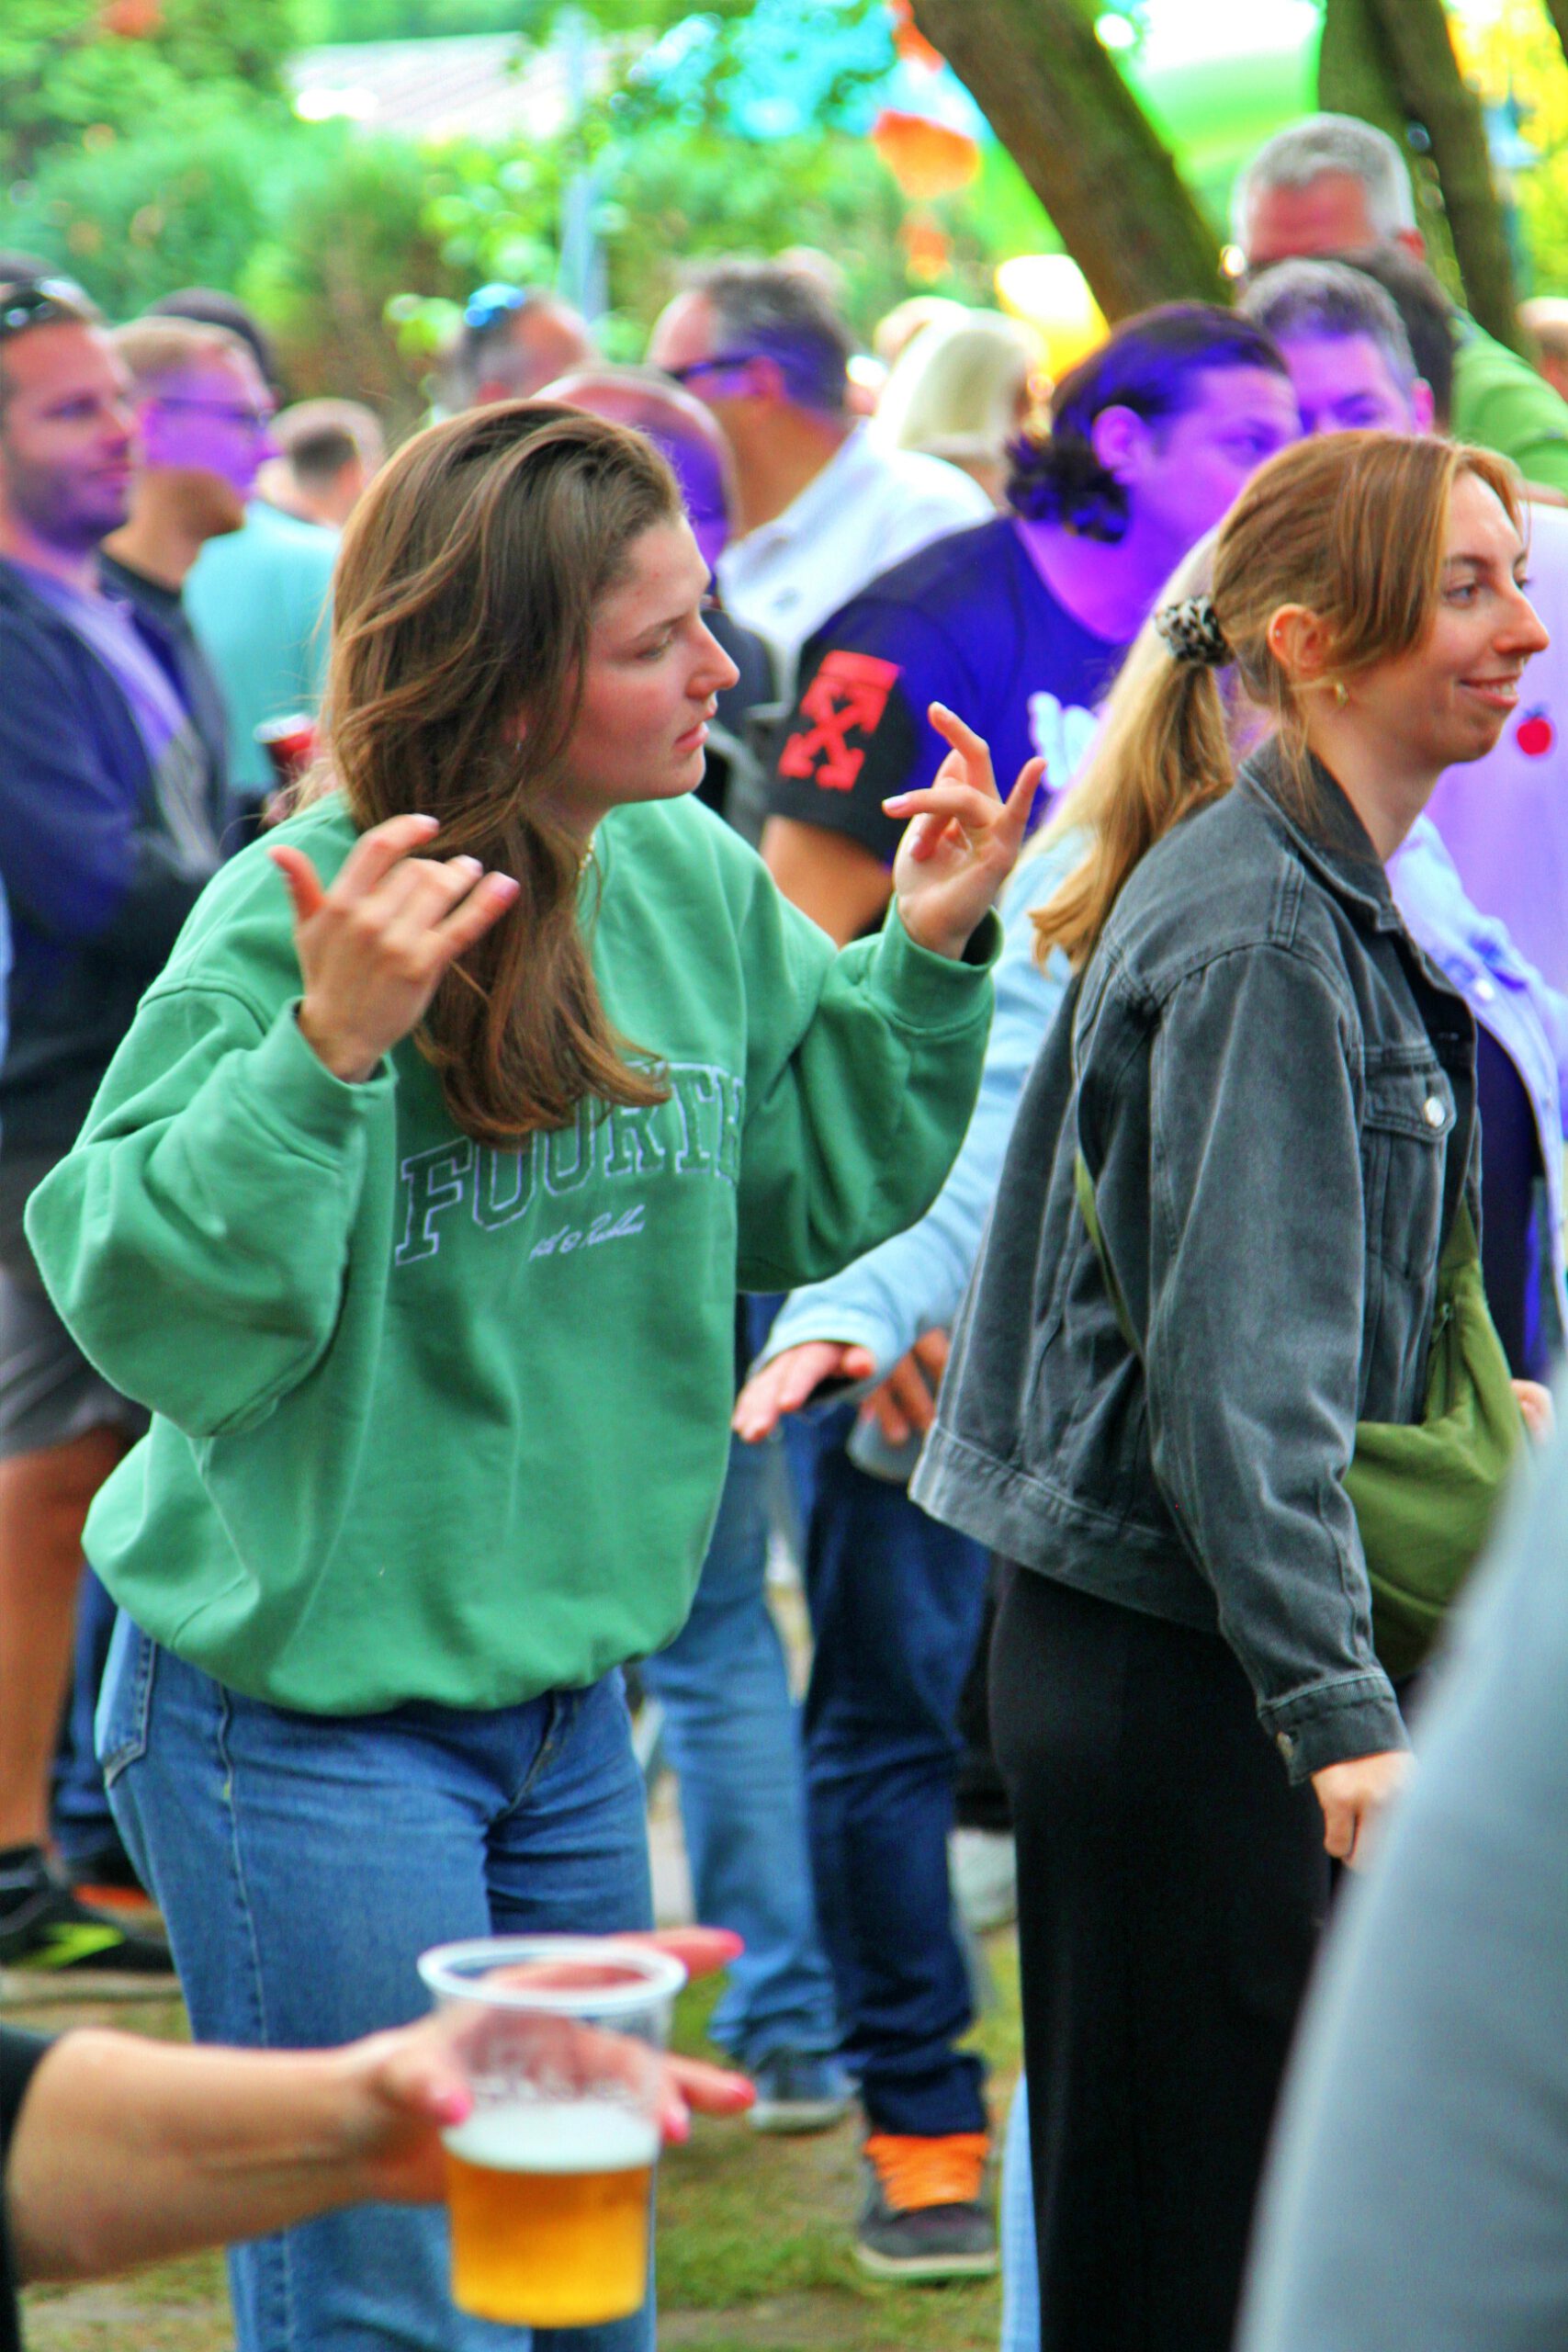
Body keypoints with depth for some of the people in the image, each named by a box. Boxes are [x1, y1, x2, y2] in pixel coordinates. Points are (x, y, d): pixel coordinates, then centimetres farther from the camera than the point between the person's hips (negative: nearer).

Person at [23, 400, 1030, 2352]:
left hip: (568, 1694, 7)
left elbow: (803, 1203, 14)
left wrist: (924, 964, 3)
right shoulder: (290, 922, -20)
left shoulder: (696, 879, 0)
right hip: (309, 1701, -6)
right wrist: (324, 1049, -33)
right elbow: (157, 1316, -23)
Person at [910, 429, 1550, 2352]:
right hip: (1169, 1669, -10)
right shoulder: (1254, 934, -18)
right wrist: (1343, 1718, -28)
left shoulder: (1327, 898, 14)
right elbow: (1244, 1367, -24)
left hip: (1169, 1645, 10)